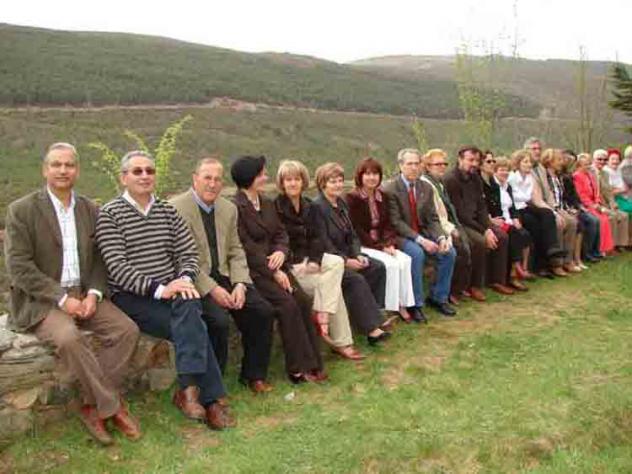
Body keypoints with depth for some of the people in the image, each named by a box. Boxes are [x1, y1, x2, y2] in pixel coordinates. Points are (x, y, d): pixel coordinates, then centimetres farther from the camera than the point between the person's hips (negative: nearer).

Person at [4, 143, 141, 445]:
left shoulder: (90, 210, 9)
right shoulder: (21, 210, -5)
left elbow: (98, 260, 10)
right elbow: (18, 267, -11)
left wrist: (93, 293, -9)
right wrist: (62, 298, -18)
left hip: (83, 294, 5)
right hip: (39, 300, -5)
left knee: (126, 329, -17)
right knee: (68, 337, -33)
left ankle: (93, 407, -7)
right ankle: (113, 406, -15)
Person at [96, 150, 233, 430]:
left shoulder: (168, 211, 13)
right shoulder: (109, 215, -2)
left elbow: (189, 253, 8)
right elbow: (117, 267, -12)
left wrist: (185, 280, -14)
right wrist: (158, 289, -22)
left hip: (171, 291, 4)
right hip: (130, 297, -4)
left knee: (189, 306, -30)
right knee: (193, 326, -25)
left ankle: (189, 388, -25)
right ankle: (210, 399, -17)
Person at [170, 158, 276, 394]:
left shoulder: (229, 209, 12)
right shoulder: (176, 208, -9)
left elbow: (235, 252, 11)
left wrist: (240, 284, -7)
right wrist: (211, 289, -19)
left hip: (223, 277, 6)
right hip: (193, 282, -6)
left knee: (263, 311, -10)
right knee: (218, 319, -29)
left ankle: (254, 375, 8)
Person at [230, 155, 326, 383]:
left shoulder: (267, 203, 16)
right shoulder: (235, 208, -9)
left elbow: (281, 234, 15)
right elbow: (247, 248, -14)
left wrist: (281, 252, -8)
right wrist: (274, 273, -15)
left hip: (274, 265, 7)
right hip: (253, 271, -7)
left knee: (303, 301, -14)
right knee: (287, 304, -24)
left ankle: (311, 363, -8)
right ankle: (299, 368, -14)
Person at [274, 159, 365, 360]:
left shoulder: (309, 206, 11)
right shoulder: (276, 208, -7)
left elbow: (317, 237, 3)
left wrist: (314, 261, -15)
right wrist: (298, 263, -22)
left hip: (309, 258, 6)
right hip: (289, 264, -6)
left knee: (337, 262, -23)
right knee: (332, 285, -20)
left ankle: (322, 316, -23)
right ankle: (341, 342, -16)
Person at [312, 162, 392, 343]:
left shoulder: (341, 204, 13)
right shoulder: (317, 207, -13)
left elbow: (352, 235, 14)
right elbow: (324, 244, -18)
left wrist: (358, 255, -4)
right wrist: (346, 261, -21)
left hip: (346, 255, 9)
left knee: (378, 267, -9)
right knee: (356, 279, -28)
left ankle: (372, 313, -4)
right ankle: (371, 327, -24)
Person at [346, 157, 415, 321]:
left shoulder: (382, 197, 12)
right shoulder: (352, 198, -8)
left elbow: (388, 225, 11)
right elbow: (356, 230, -13)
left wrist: (390, 244, -9)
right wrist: (380, 247, -16)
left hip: (382, 244, 6)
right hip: (361, 246, -6)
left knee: (405, 260, -19)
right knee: (390, 264, -27)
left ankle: (403, 304, -13)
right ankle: (390, 307, -17)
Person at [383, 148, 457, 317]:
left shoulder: (426, 188, 7)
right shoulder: (390, 189, -11)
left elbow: (432, 219, 5)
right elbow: (396, 222, -17)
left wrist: (441, 237, -15)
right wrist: (420, 240, -25)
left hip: (423, 233, 6)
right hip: (400, 235, -6)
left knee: (449, 252, -14)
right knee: (417, 253, -33)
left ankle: (438, 298, 3)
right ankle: (415, 303, -18)